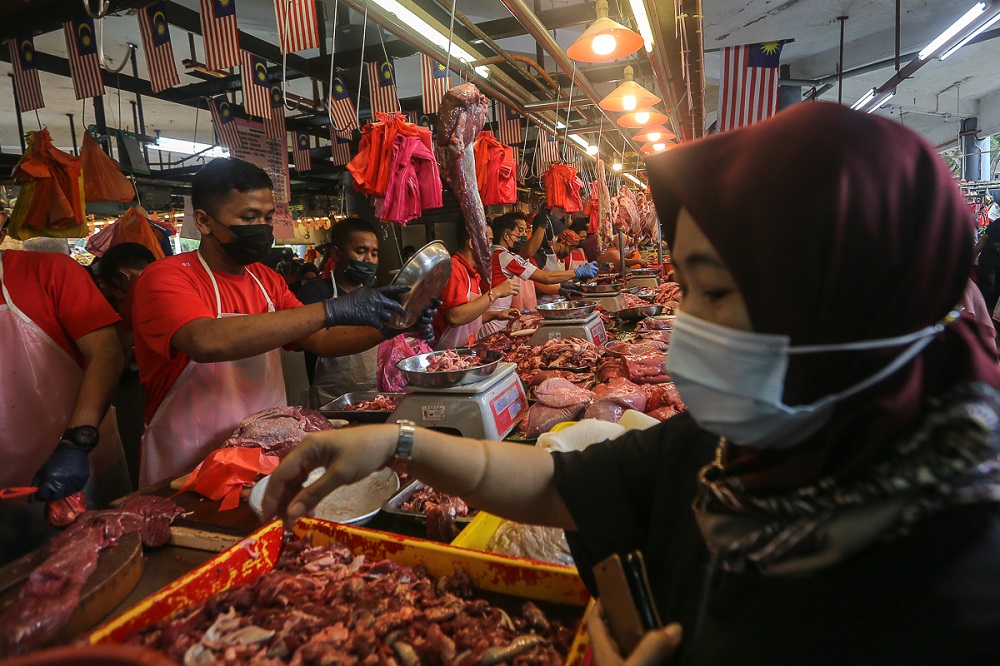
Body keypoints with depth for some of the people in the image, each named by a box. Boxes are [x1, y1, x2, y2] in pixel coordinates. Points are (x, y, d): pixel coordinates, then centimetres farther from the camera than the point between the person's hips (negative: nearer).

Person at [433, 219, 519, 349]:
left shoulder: (473, 273, 16)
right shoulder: (453, 268, -13)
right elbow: (454, 317, -25)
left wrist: (495, 315, 9)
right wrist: (495, 293, -21)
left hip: (468, 347, 9)